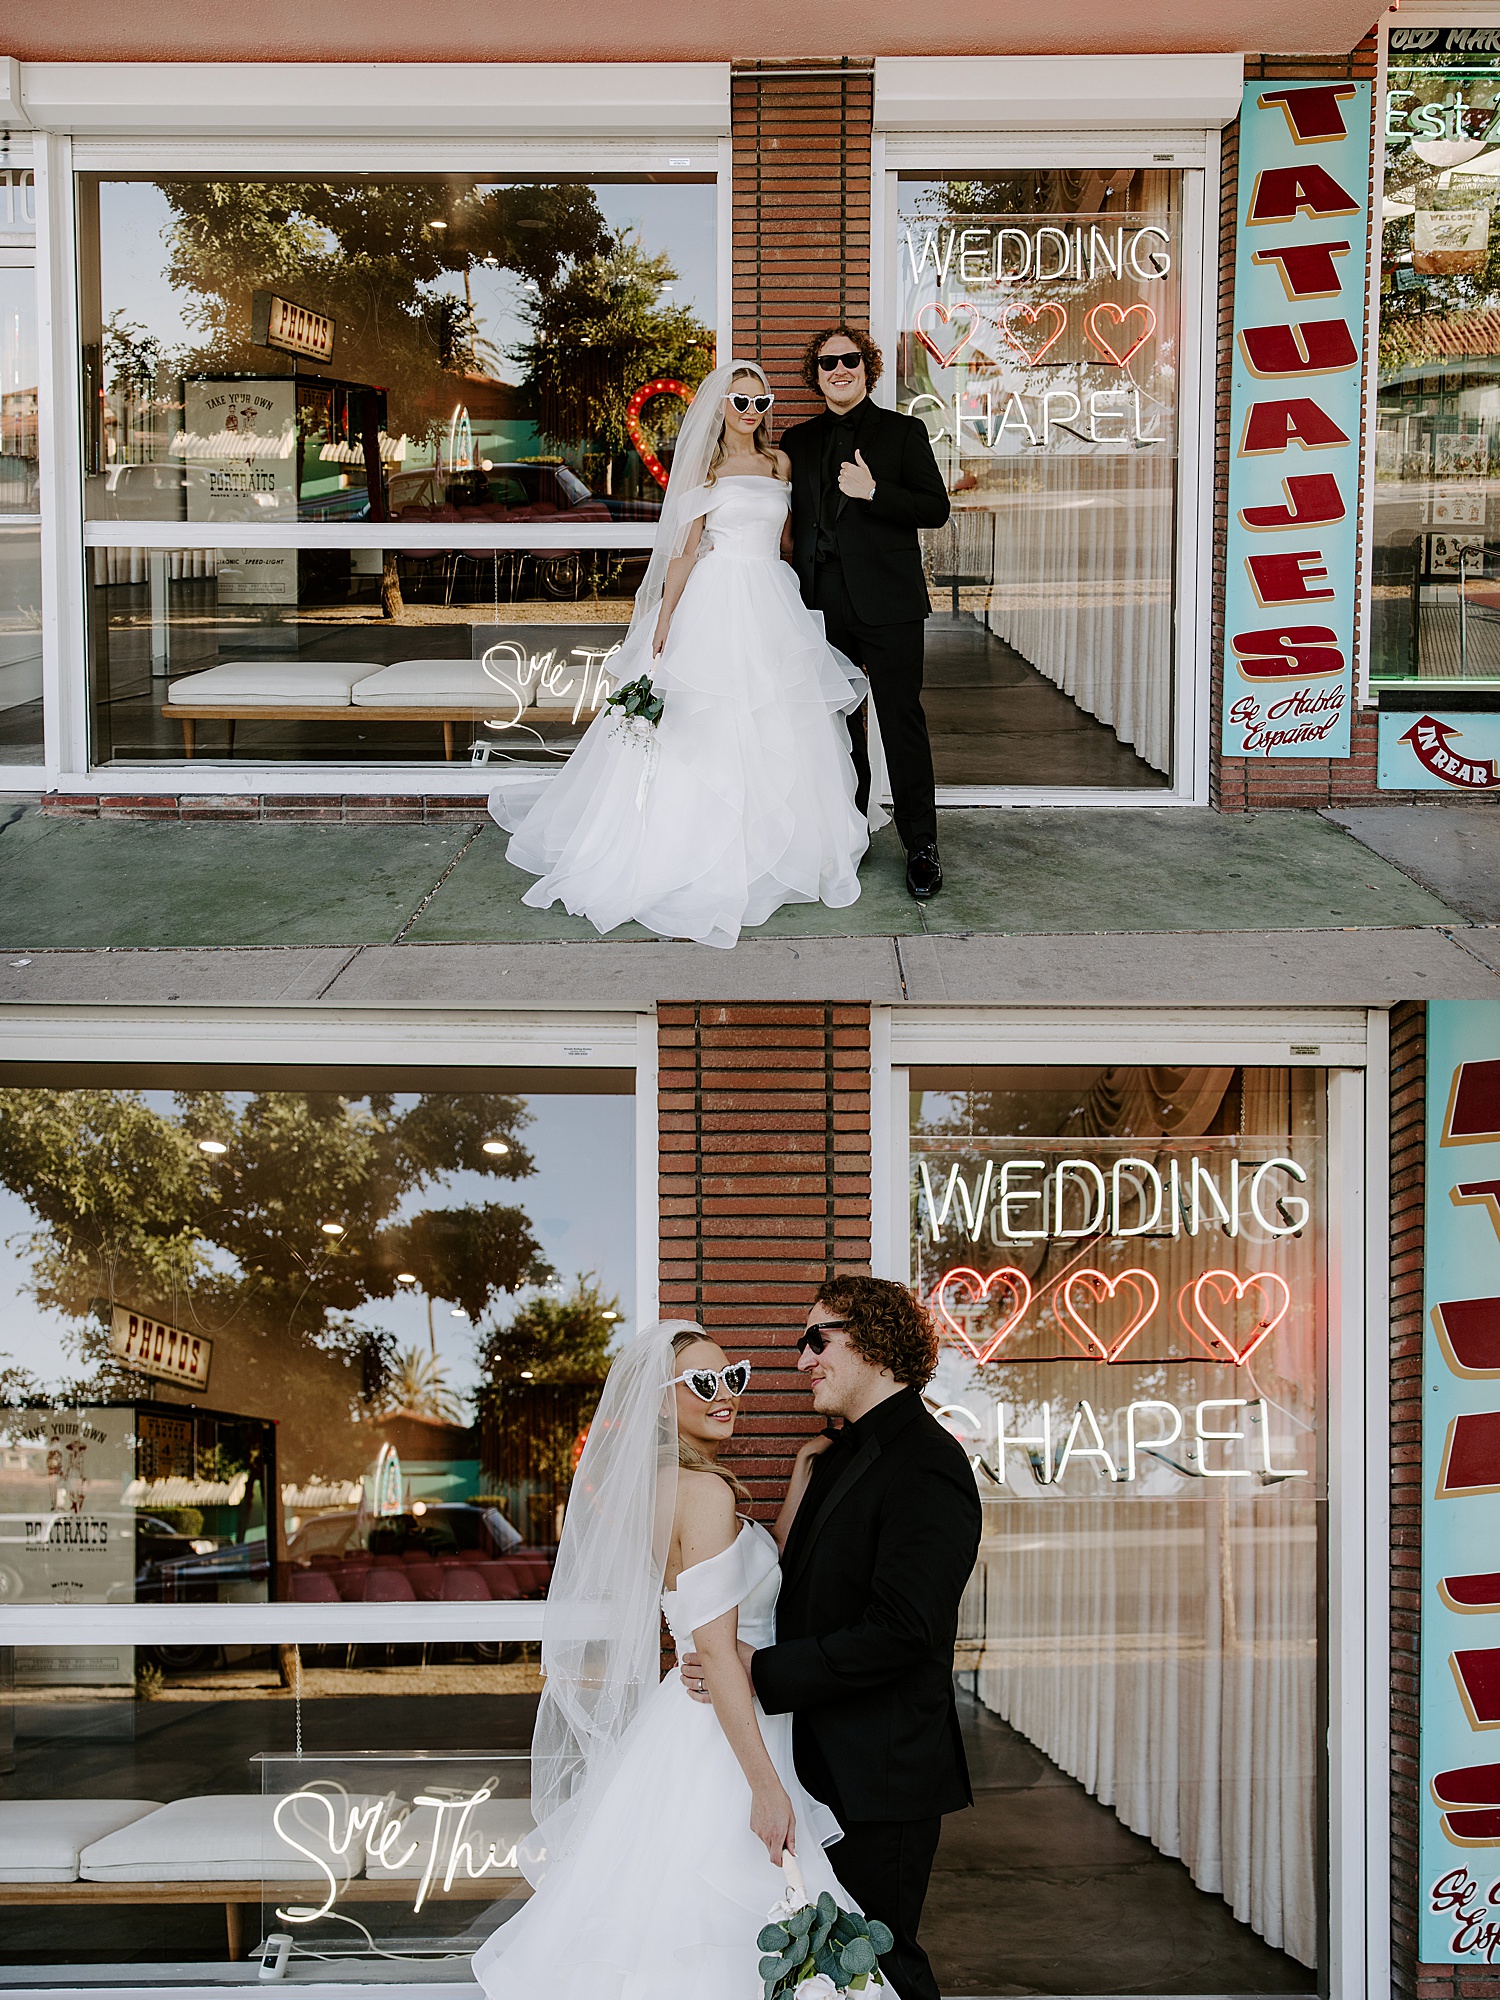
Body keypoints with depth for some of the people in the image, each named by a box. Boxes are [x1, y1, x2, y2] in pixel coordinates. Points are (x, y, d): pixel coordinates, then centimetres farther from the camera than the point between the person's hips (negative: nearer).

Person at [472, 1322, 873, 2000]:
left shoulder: (662, 1486, 10)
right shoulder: (706, 1492, -18)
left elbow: (762, 1568, 19)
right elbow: (715, 1650, -23)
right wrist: (767, 1786, -25)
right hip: (720, 1743, -10)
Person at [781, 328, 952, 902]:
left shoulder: (903, 432, 4)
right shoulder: (798, 442, 14)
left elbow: (935, 508, -4)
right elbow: (794, 523, 16)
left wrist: (873, 492, -16)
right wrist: (794, 592, 6)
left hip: (886, 601, -4)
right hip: (823, 606, 4)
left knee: (902, 722, -4)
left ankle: (921, 845, 2)